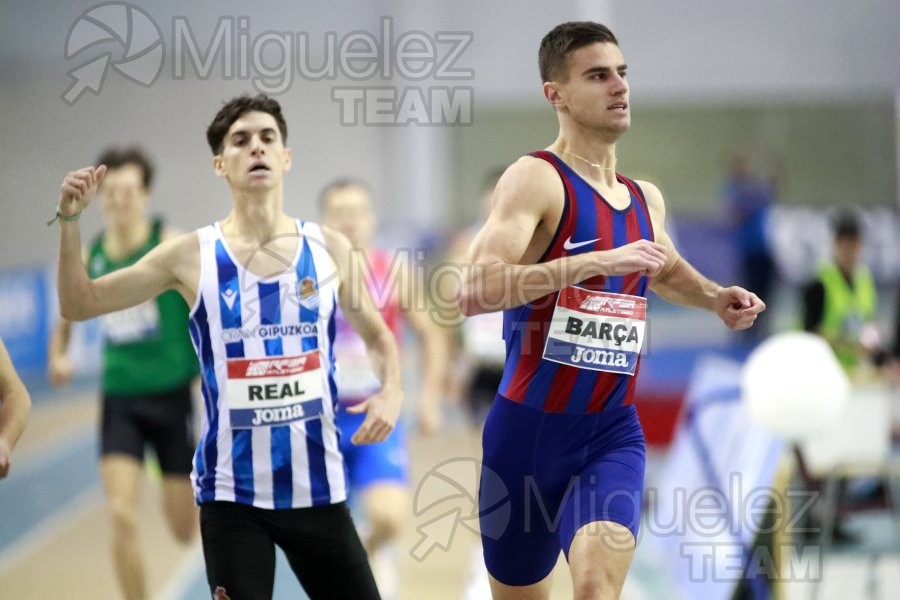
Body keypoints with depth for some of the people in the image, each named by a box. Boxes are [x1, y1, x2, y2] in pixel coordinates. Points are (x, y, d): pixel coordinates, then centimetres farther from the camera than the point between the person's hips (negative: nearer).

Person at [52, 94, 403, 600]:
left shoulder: (329, 249, 3)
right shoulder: (192, 256, -2)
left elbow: (377, 336, 17)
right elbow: (79, 305, 4)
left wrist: (391, 391, -3)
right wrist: (70, 221, -10)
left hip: (316, 485, 2)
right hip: (232, 492, -2)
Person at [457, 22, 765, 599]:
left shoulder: (646, 199, 10)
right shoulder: (536, 179, -12)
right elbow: (473, 292, -28)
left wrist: (715, 298, 13)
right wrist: (599, 261, -31)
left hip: (614, 432, 4)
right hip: (531, 427, -4)